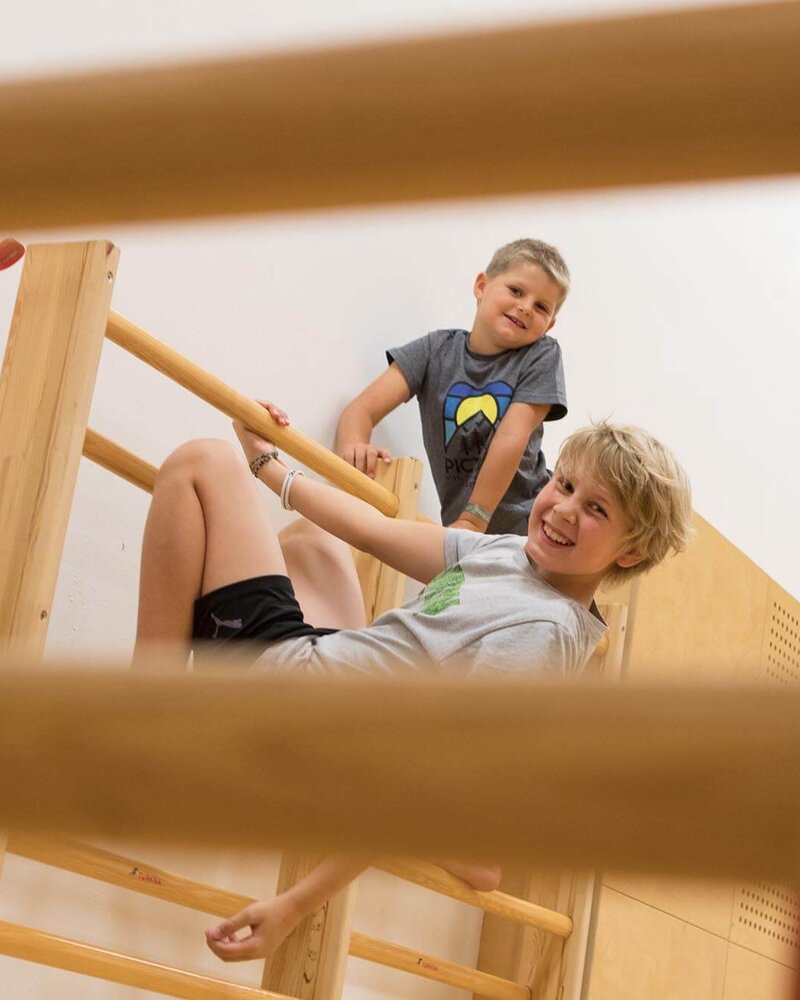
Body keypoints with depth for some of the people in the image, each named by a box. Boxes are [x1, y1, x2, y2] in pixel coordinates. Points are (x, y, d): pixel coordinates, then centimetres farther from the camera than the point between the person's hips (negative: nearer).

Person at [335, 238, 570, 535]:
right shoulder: (437, 351, -2)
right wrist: (354, 448, -36)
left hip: (529, 524, -2)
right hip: (460, 524, 2)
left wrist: (473, 521, -24)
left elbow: (512, 438, -17)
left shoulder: (541, 357, -6)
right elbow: (362, 409, -12)